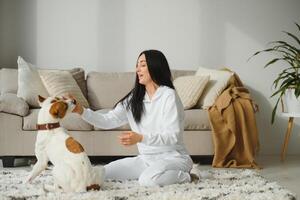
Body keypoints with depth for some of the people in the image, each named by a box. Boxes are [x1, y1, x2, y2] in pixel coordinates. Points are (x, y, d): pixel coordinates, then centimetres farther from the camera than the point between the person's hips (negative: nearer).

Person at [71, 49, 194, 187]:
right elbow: (108, 121, 1)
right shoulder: (134, 98, 6)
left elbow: (172, 137, -22)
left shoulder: (168, 95, -14)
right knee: (104, 172, -2)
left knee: (147, 180, -35)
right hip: (146, 159, 7)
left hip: (172, 158, -7)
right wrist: (82, 111, -15)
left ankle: (183, 176, -7)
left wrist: (140, 138, -36)